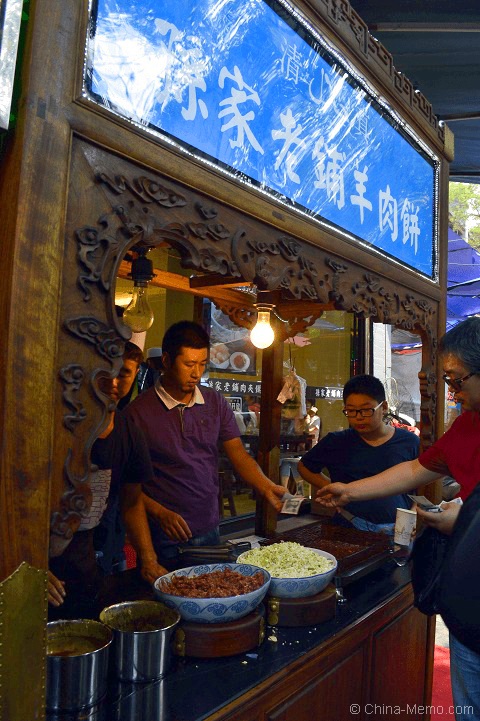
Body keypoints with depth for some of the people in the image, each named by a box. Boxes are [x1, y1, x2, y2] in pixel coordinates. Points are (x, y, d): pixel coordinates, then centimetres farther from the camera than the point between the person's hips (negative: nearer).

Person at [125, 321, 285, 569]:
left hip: (209, 530, 5)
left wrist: (266, 488, -16)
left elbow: (238, 455, 0)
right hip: (164, 538, -4)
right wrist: (160, 513, -19)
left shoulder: (216, 403, 3)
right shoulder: (138, 411, -11)